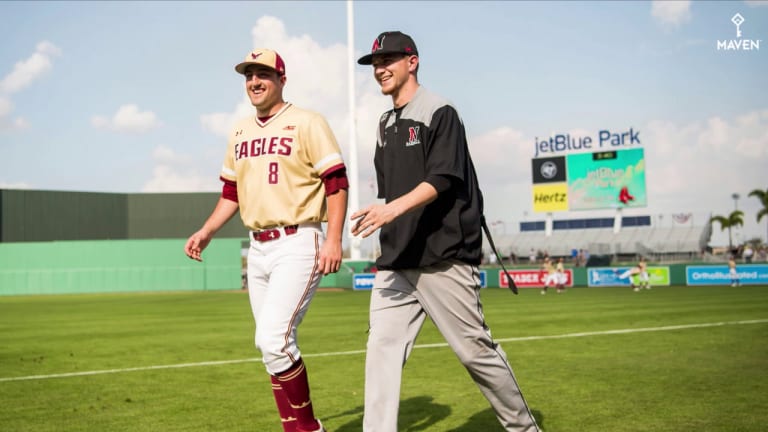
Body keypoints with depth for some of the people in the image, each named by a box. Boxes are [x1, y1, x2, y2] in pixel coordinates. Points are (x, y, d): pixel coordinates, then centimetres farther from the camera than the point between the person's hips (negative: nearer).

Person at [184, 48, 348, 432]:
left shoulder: (306, 123, -5)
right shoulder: (240, 132, 15)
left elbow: (336, 183, -10)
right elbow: (231, 192, 22)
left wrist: (333, 239, -20)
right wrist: (206, 232, 8)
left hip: (298, 245, -7)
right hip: (258, 248, 7)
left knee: (273, 340, -17)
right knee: (274, 345, 9)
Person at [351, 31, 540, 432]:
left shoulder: (439, 113, -5)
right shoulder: (385, 125, 17)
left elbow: (441, 180, -17)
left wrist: (393, 208, -32)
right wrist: (389, 247, 17)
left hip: (443, 259, -7)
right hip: (396, 263, 7)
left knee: (475, 349, 0)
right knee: (382, 346, -4)